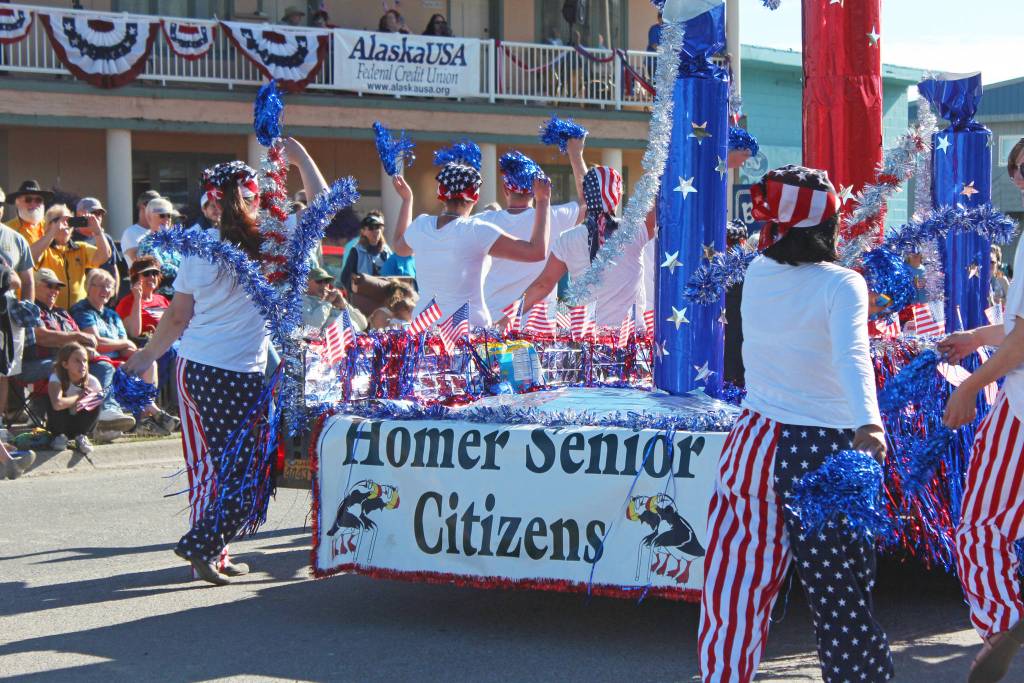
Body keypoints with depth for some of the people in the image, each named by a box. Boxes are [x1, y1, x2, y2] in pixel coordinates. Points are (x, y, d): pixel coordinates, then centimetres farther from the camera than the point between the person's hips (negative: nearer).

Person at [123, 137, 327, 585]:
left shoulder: (198, 247, 1)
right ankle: (202, 545, -1)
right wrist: (301, 157, 16)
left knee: (205, 466, 14)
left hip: (193, 367, 5)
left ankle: (210, 555, 20)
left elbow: (178, 316, 6)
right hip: (238, 376, -5)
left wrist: (148, 354, 20)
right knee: (245, 474, 6)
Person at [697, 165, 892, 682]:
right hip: (825, 453, -5)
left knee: (735, 591, 9)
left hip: (756, 444, 5)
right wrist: (867, 423, -44)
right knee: (841, 600, 5)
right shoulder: (841, 284, -12)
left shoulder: (756, 273, 3)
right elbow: (852, 355, -30)